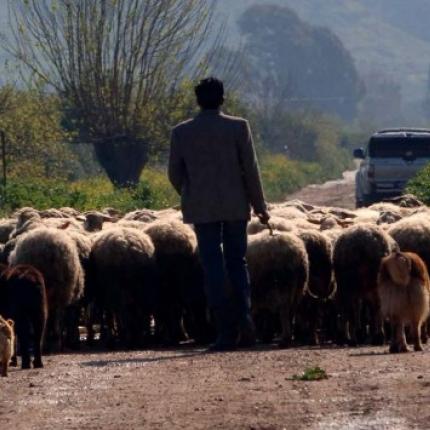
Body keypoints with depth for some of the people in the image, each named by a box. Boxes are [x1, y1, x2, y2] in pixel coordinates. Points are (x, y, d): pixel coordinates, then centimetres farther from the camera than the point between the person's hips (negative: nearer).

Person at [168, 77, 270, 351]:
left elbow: (175, 174, 4)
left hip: (202, 208, 0)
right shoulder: (238, 127, -5)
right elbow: (251, 169, -4)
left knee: (214, 267, 2)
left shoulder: (181, 133, -1)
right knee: (237, 262, 13)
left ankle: (227, 331, -2)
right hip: (235, 205, 0)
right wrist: (260, 206, 5)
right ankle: (244, 317, -4)